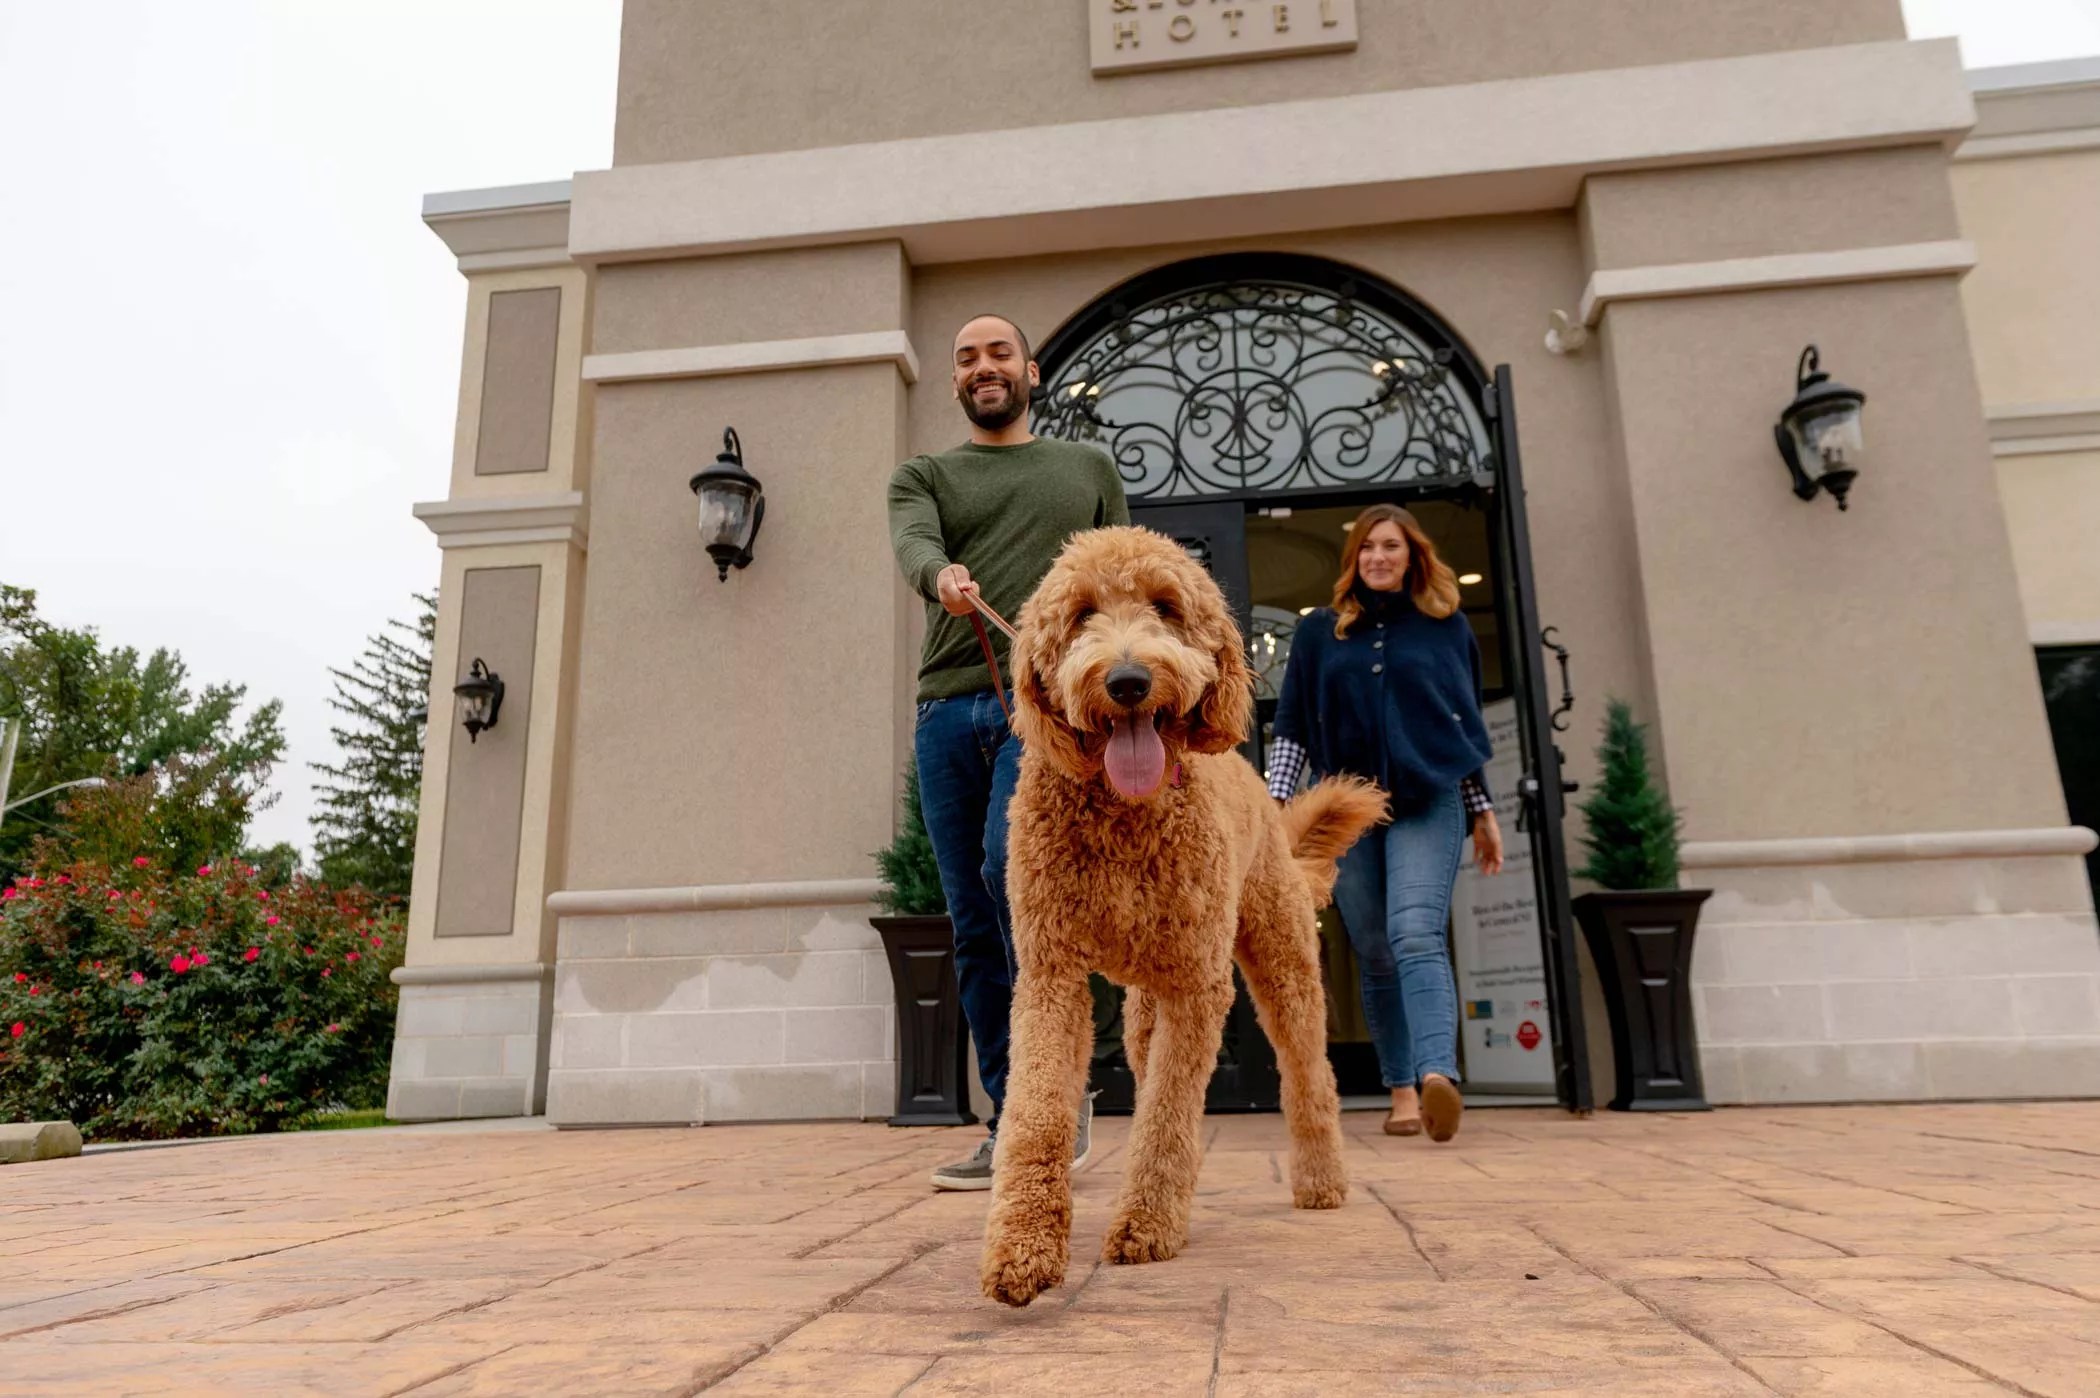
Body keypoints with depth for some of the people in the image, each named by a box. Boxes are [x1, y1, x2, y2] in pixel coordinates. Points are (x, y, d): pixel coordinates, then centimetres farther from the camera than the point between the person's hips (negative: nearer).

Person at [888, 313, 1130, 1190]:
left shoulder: (1089, 469, 20)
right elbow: (912, 543, -4)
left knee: (1011, 868, -24)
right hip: (947, 707, 3)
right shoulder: (924, 477, 20)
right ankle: (1015, 1127, 11)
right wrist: (942, 578, -29)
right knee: (973, 926, 1)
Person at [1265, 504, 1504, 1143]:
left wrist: (1483, 810, 14)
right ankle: (1402, 1091, 11)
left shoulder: (1446, 626, 11)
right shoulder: (1319, 631, 11)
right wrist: (1276, 803, -1)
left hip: (1428, 803, -2)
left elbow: (1466, 725, 15)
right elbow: (1292, 727, 8)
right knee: (1375, 957, 4)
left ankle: (1438, 1075, -35)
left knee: (1417, 937, -22)